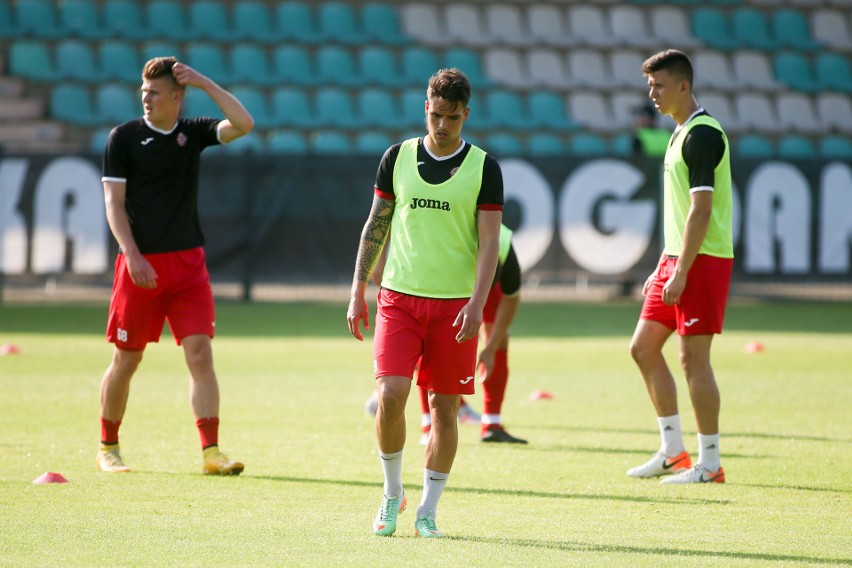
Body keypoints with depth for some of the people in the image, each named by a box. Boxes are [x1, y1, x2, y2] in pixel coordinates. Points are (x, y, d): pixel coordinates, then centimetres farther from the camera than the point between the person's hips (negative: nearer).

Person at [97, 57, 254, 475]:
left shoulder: (193, 132, 8)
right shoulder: (123, 137, 0)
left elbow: (243, 124, -7)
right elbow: (114, 202, -4)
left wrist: (204, 83, -9)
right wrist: (132, 256, -14)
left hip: (188, 263, 2)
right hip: (140, 264, -2)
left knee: (200, 353, -9)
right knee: (126, 360, 5)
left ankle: (211, 452, -12)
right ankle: (107, 448, 21)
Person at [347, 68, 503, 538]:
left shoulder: (483, 167, 0)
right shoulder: (397, 158, 5)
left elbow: (489, 242, -3)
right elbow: (375, 225, 11)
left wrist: (476, 303, -14)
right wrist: (358, 291, 5)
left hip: (455, 302, -1)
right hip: (399, 296, 1)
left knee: (445, 407, 2)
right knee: (390, 395, -13)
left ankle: (427, 511, 11)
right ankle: (392, 493, 8)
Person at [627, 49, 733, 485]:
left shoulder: (703, 135, -14)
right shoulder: (682, 134, 17)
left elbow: (701, 209, -20)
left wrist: (681, 272, -22)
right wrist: (664, 268, 23)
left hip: (702, 261, -10)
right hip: (676, 260, 10)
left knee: (693, 358, -7)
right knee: (643, 348, 10)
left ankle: (709, 464, -2)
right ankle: (673, 452, 16)